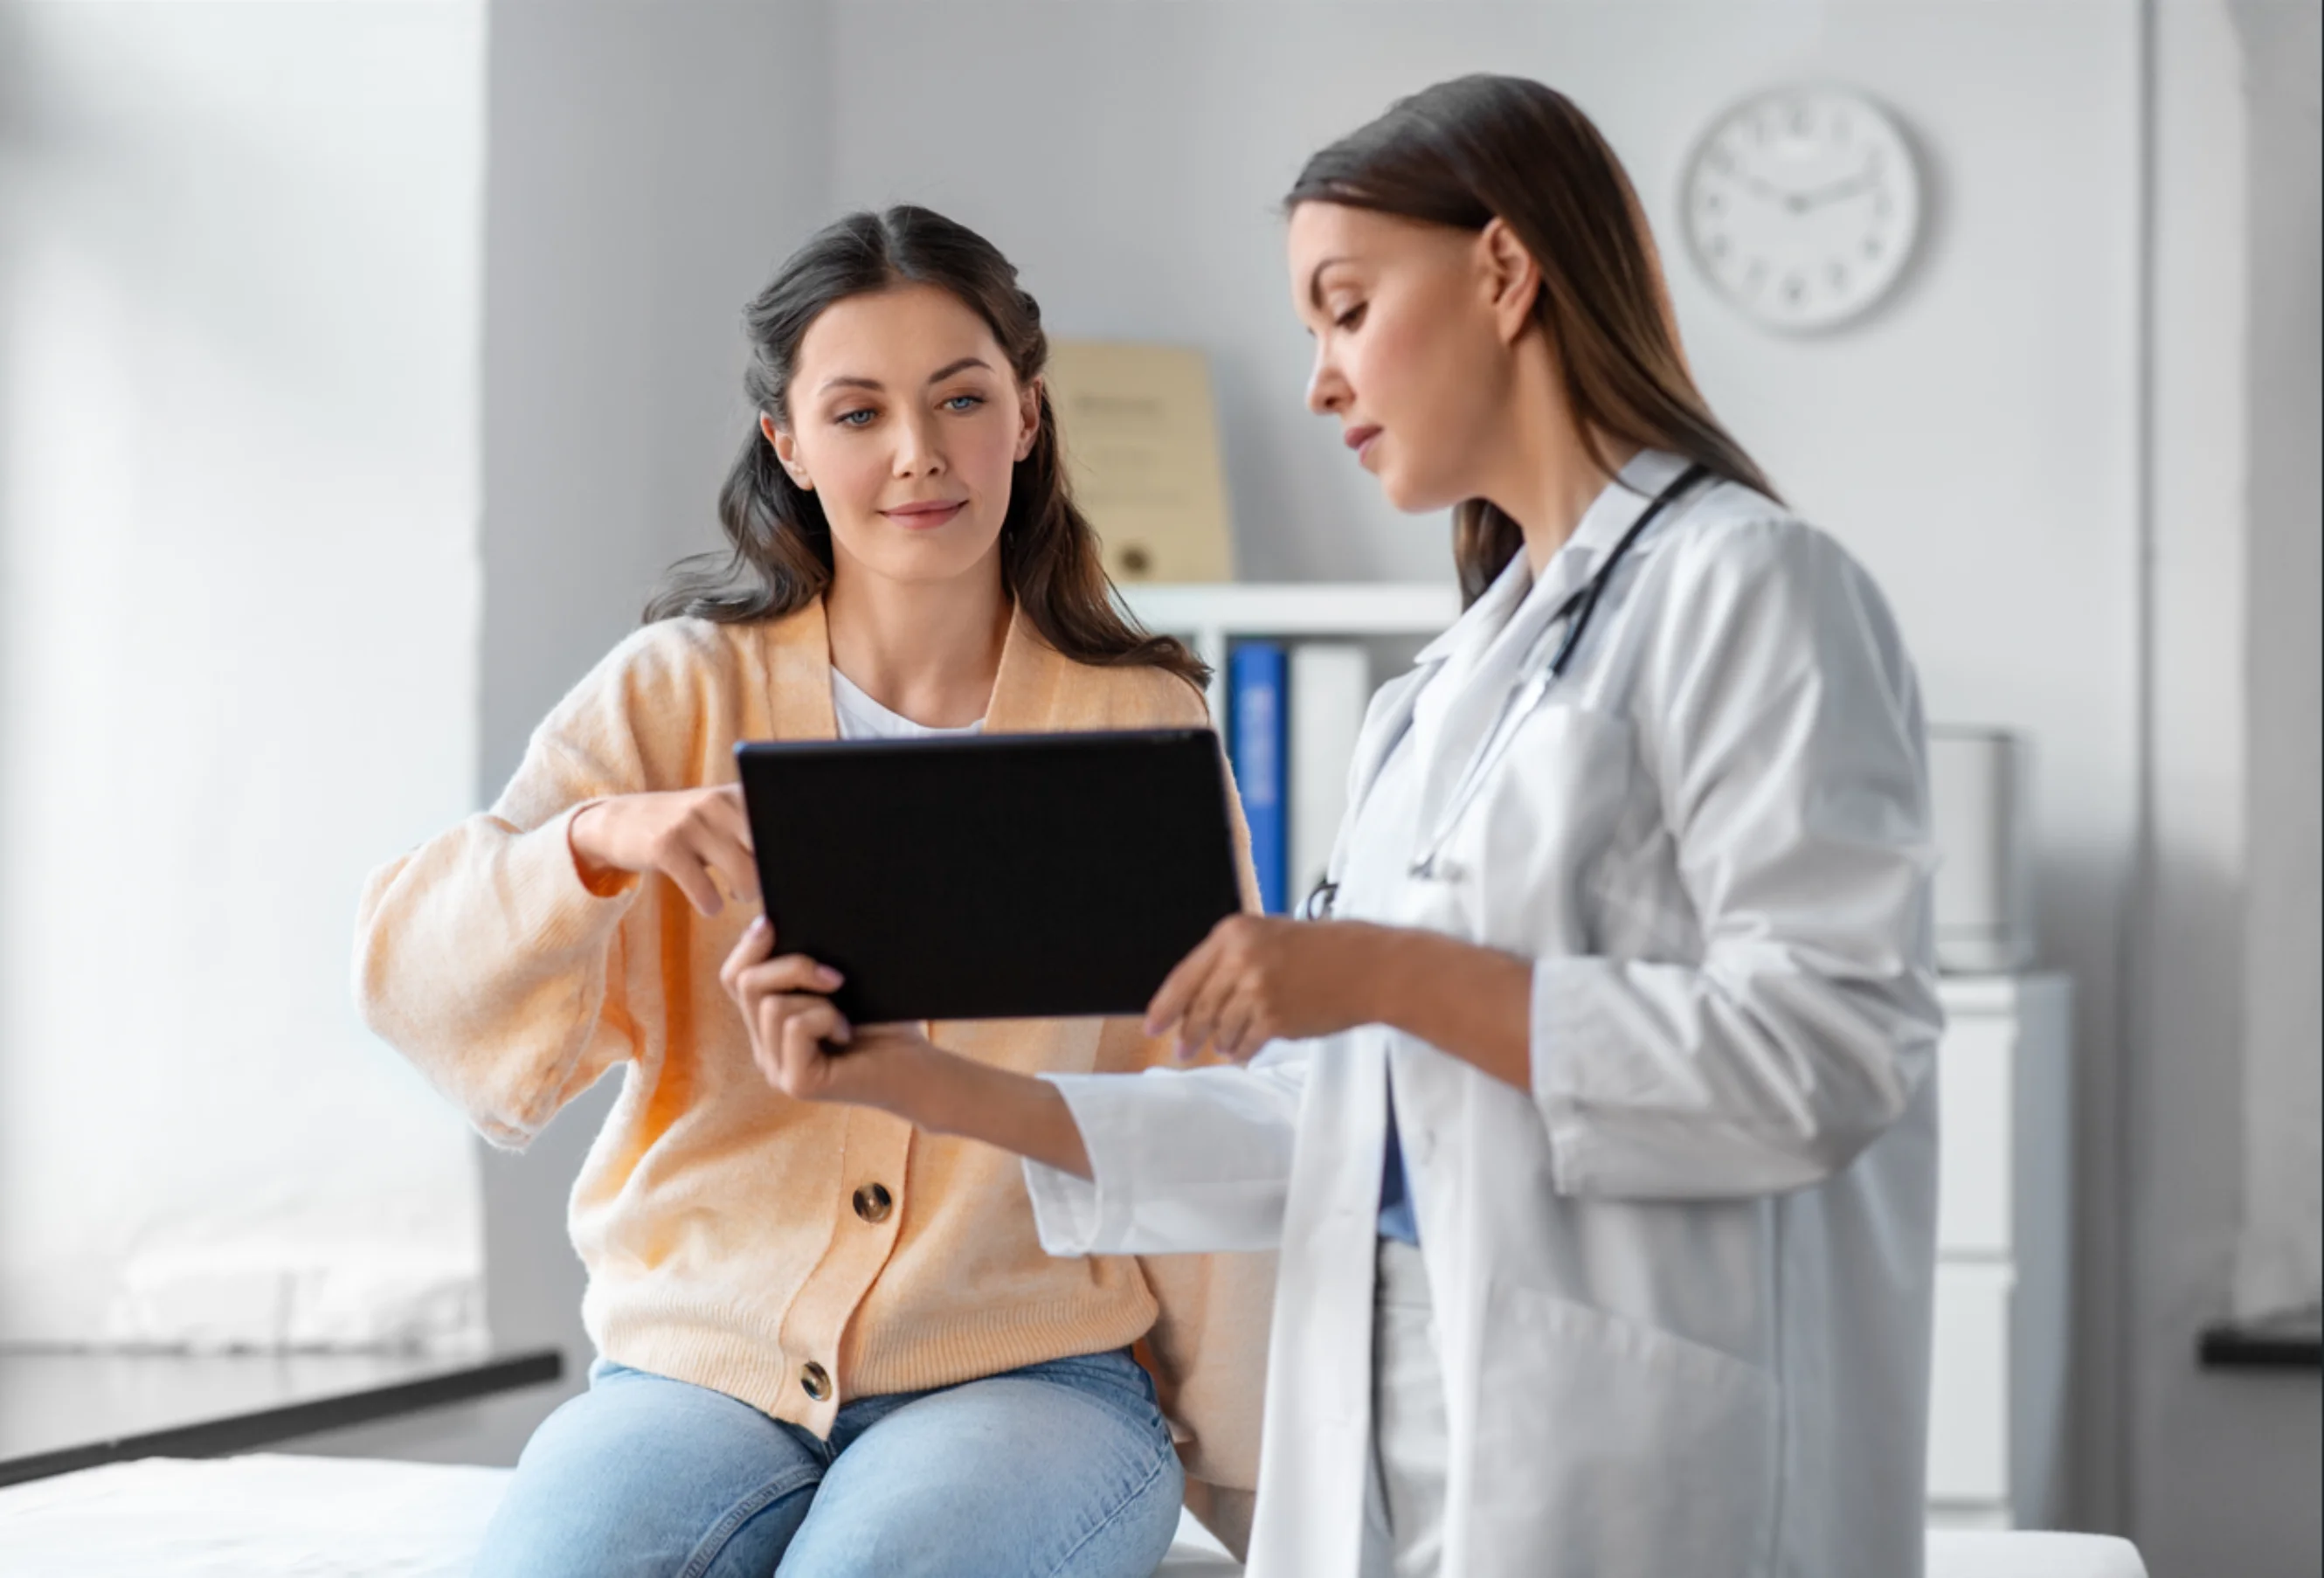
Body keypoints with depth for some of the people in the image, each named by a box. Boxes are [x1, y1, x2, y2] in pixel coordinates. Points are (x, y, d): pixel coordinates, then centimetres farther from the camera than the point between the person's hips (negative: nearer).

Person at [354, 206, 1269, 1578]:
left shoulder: (1142, 726, 5)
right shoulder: (680, 693, 4)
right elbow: (415, 974, -7)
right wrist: (601, 838, -26)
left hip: (1029, 1373, 0)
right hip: (701, 1360, 1)